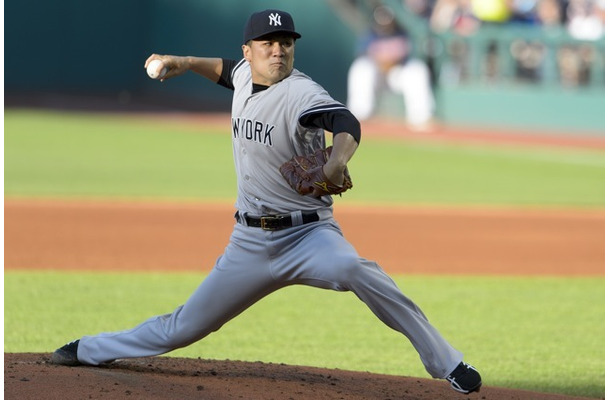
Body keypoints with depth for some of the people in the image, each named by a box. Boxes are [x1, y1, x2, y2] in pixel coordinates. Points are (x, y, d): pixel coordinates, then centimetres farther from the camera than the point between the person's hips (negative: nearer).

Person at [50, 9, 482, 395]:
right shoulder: (246, 76, 4)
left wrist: (338, 159, -57)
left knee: (353, 269, -37)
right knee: (184, 327, 11)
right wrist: (186, 63, 18)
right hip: (249, 243, 6)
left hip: (308, 235, -6)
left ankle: (449, 366, -31)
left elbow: (345, 121, -38)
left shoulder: (300, 93, -17)